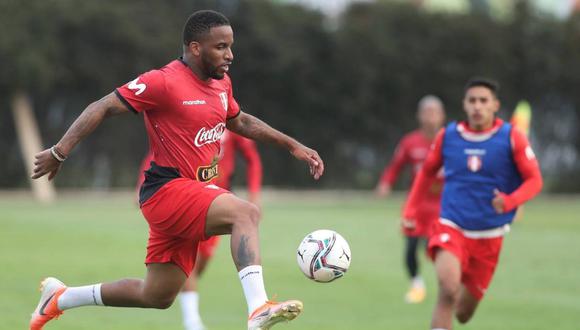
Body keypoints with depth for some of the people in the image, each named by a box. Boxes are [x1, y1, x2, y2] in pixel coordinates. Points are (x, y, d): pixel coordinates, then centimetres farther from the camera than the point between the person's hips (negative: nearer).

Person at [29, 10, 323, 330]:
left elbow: (241, 122, 29)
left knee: (157, 297, 14)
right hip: (167, 189, -9)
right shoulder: (164, 82, -14)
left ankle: (59, 297, 30)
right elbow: (102, 108, -12)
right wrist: (60, 151, -17)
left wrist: (292, 145, 23)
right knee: (246, 213, -31)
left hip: (197, 193, 9)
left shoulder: (221, 83, 11)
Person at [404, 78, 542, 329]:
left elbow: (534, 181, -6)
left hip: (489, 236, 1)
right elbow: (427, 172, 15)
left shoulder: (512, 138, -6)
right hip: (451, 227, -1)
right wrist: (410, 211, 7)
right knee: (448, 288, -30)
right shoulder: (448, 136, -1)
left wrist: (509, 201, -25)